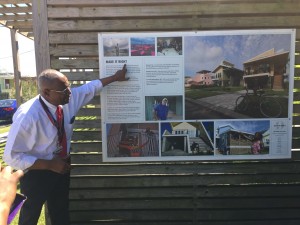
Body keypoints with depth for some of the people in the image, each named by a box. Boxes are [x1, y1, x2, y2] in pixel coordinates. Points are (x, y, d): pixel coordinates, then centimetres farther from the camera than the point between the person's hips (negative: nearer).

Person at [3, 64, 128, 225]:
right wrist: (50, 165, -28)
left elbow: (91, 87, 4)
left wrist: (115, 77, 11)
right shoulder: (28, 116, -31)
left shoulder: (69, 98, -14)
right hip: (37, 174, -5)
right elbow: (12, 156, -26)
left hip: (62, 167, 5)